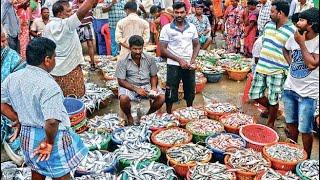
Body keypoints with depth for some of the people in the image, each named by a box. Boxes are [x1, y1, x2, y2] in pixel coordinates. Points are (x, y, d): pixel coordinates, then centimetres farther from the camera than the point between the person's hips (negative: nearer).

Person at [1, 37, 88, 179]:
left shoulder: (13, 78, -4)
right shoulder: (48, 85, -27)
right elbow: (52, 121, -34)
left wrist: (18, 120, 12)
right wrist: (49, 142, -18)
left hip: (27, 135, 7)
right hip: (50, 136, -7)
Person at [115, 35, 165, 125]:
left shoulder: (149, 59, 0)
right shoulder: (123, 62, -8)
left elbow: (153, 76, 9)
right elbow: (121, 81, -10)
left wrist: (154, 87, -13)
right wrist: (136, 89, -23)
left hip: (146, 85, 3)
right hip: (129, 86, -2)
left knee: (161, 97, -21)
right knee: (123, 99, -34)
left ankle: (148, 115, 6)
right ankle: (129, 117, 0)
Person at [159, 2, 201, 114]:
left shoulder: (192, 27, 4)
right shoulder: (167, 28, -6)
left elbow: (197, 45, 10)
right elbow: (163, 49, -8)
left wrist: (193, 60, -7)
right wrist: (179, 60, -15)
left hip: (189, 65, 4)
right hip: (173, 65, -3)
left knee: (190, 91, 13)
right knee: (171, 93, 1)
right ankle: (169, 114, 16)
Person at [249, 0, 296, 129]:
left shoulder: (292, 31, -14)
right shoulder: (269, 25, 6)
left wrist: (286, 71, -13)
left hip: (277, 71, -6)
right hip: (261, 67, 6)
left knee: (273, 101, 6)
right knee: (254, 95, 10)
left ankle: (270, 124, 27)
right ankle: (271, 109, 37)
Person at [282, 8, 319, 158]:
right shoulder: (294, 37, -1)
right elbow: (285, 50, 20)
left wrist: (301, 43, -22)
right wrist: (290, 63, 5)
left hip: (308, 93, -6)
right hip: (290, 88, 6)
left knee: (305, 130, 1)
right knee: (290, 123, 20)